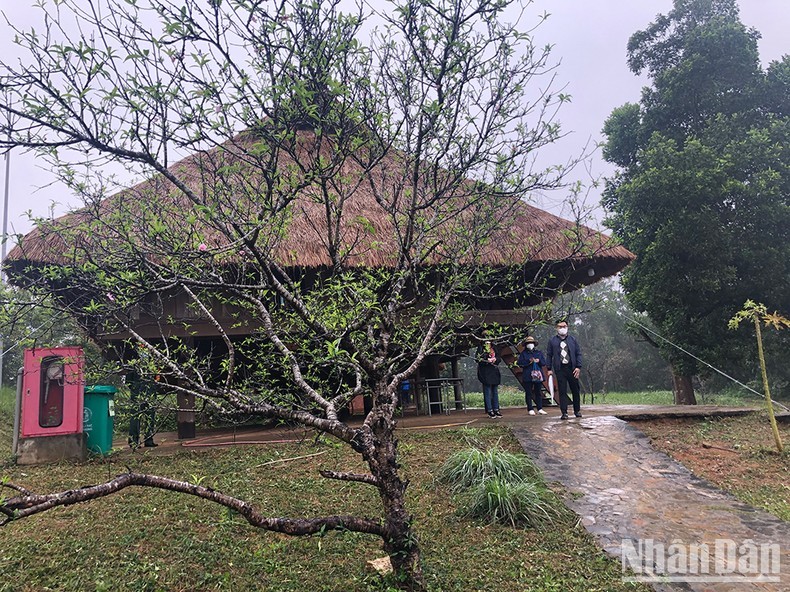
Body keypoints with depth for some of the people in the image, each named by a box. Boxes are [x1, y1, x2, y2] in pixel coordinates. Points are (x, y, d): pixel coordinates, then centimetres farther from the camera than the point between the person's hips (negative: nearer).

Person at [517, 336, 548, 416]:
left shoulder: (539, 352, 13)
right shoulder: (523, 353, 5)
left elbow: (544, 362, 8)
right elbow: (519, 363, -4)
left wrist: (538, 361, -11)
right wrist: (528, 362, -14)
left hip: (538, 375, 2)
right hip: (527, 376, -2)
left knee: (538, 392, 5)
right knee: (528, 393, 0)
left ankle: (540, 409, 11)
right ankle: (530, 409, 5)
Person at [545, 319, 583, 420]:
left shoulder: (572, 339, 10)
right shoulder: (552, 341, 7)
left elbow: (578, 353, 8)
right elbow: (549, 355, 8)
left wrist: (578, 367, -2)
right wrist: (549, 369, 1)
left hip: (572, 369, 1)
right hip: (560, 369, -1)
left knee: (576, 390, 8)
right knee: (562, 391, -1)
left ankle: (577, 410, 23)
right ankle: (564, 413, 2)